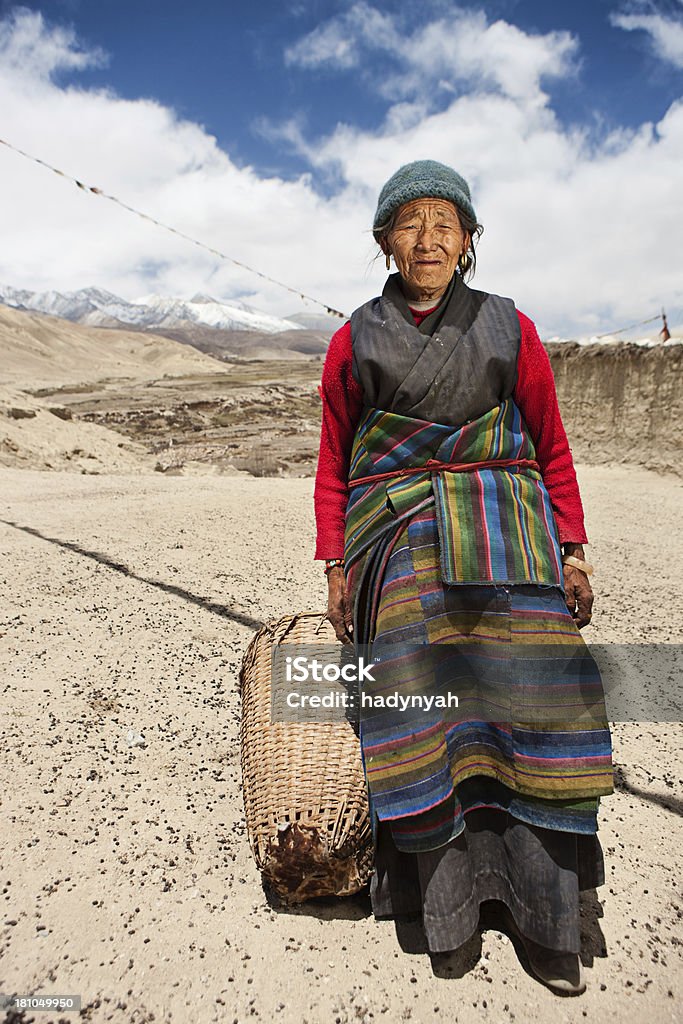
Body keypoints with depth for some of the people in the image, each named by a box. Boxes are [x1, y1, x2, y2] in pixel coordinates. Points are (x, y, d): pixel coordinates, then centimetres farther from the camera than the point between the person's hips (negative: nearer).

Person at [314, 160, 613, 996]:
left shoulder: (509, 330, 7)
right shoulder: (356, 340, 7)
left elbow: (551, 447, 12)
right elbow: (334, 460, 11)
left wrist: (572, 550, 4)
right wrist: (336, 565, 4)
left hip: (502, 530, 1)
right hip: (399, 535, 0)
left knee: (529, 689, -10)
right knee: (422, 693, -13)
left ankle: (541, 908, 6)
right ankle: (445, 884, 7)